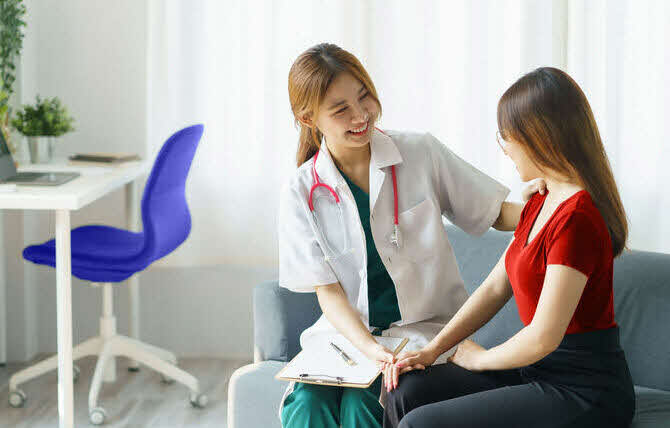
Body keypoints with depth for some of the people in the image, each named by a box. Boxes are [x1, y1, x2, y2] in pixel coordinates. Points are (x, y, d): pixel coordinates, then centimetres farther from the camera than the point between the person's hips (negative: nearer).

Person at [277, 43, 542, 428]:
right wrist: (368, 348, -23)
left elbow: (497, 214, 4)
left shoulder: (422, 153, -2)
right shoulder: (300, 195, -1)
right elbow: (328, 292, -4)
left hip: (426, 330, -1)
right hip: (348, 332, 1)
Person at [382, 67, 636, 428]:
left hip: (583, 392, -9)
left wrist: (478, 359, -4)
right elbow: (495, 288, 13)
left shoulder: (577, 218, -22)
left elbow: (542, 338, -23)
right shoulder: (541, 203, 11)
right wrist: (431, 350, 3)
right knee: (406, 392, -1)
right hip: (540, 371, 9)